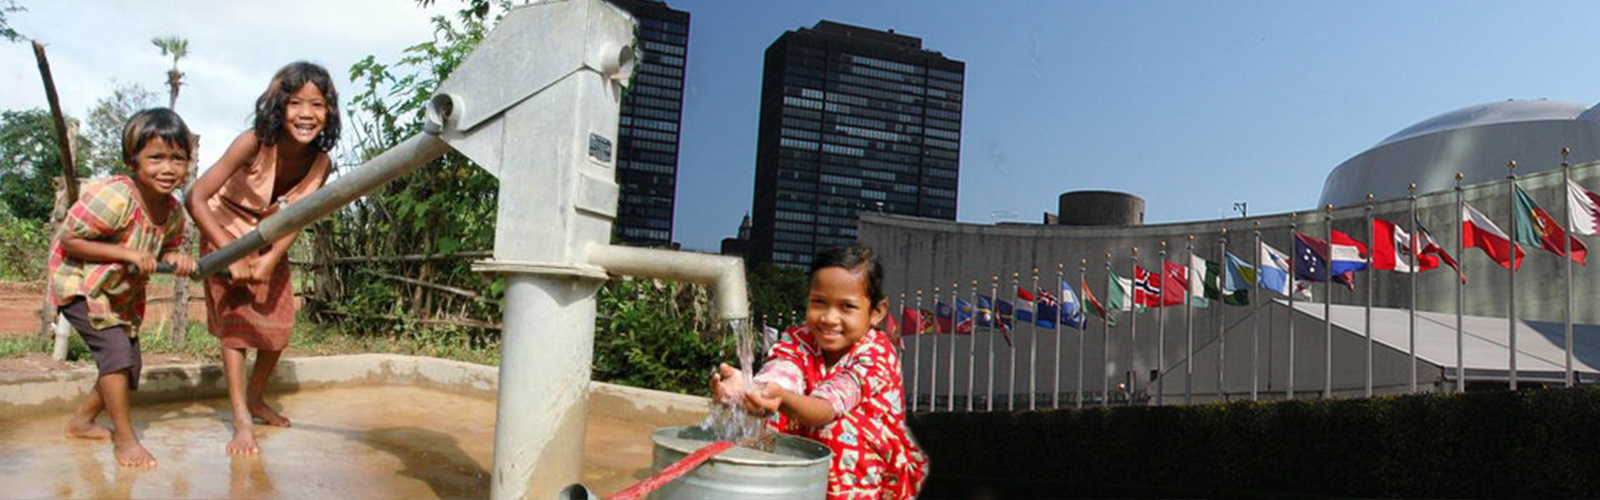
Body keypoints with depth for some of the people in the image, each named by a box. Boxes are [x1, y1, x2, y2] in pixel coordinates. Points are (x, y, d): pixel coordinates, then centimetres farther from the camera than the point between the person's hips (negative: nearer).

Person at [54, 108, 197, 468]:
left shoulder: (174, 212, -8)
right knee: (116, 349, -20)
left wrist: (177, 259, -16)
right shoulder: (115, 198, -30)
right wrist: (127, 254, -31)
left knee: (129, 365, 12)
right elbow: (69, 240, -25)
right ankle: (124, 438, -9)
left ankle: (81, 421, 34)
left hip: (123, 295, 8)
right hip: (79, 286, -8)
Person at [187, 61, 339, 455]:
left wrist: (270, 261, -35)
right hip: (226, 230, -4)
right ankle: (241, 419, -4)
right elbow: (196, 198, -36)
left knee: (279, 322, 5)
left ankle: (255, 399, 27)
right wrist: (233, 256, -39)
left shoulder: (320, 163, -21)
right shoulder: (253, 144, -34)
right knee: (234, 316, -9)